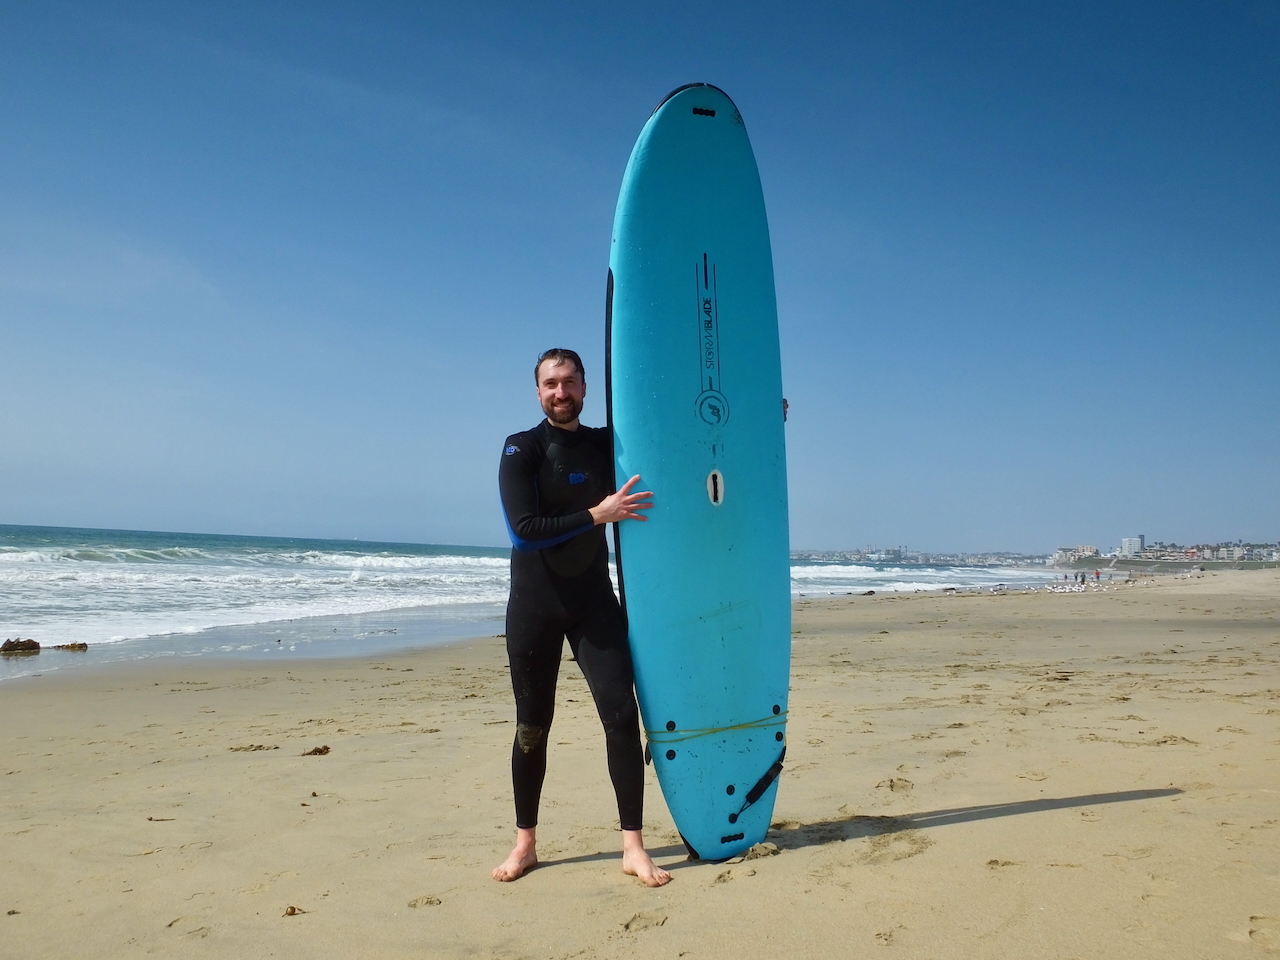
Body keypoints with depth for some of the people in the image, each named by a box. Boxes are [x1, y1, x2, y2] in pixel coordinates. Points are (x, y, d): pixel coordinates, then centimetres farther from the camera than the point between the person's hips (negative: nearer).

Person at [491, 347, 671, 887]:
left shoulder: (608, 445, 6)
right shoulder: (521, 450, -5)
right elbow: (525, 529, -17)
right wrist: (598, 515, -21)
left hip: (594, 599, 3)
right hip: (534, 604, -2)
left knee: (622, 713, -7)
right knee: (532, 726, 6)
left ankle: (633, 847, 0)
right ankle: (525, 844, 21)